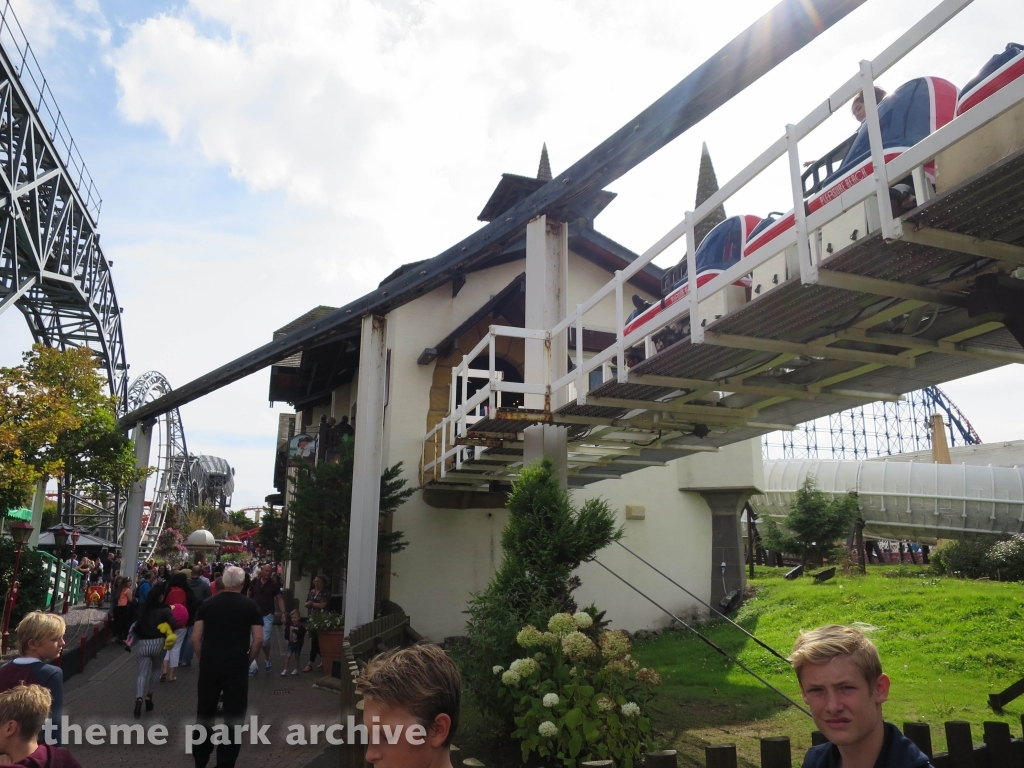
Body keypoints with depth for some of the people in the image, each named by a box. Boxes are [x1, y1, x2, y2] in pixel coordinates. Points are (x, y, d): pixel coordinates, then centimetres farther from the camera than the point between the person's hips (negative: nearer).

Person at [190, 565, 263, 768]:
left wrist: (203, 659, 13)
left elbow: (195, 638, 2)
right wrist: (248, 661, 8)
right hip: (237, 667, -2)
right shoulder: (251, 606, -1)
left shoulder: (207, 604, 4)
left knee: (205, 713, 17)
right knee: (233, 716, 6)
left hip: (209, 665, 2)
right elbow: (258, 639, -5)